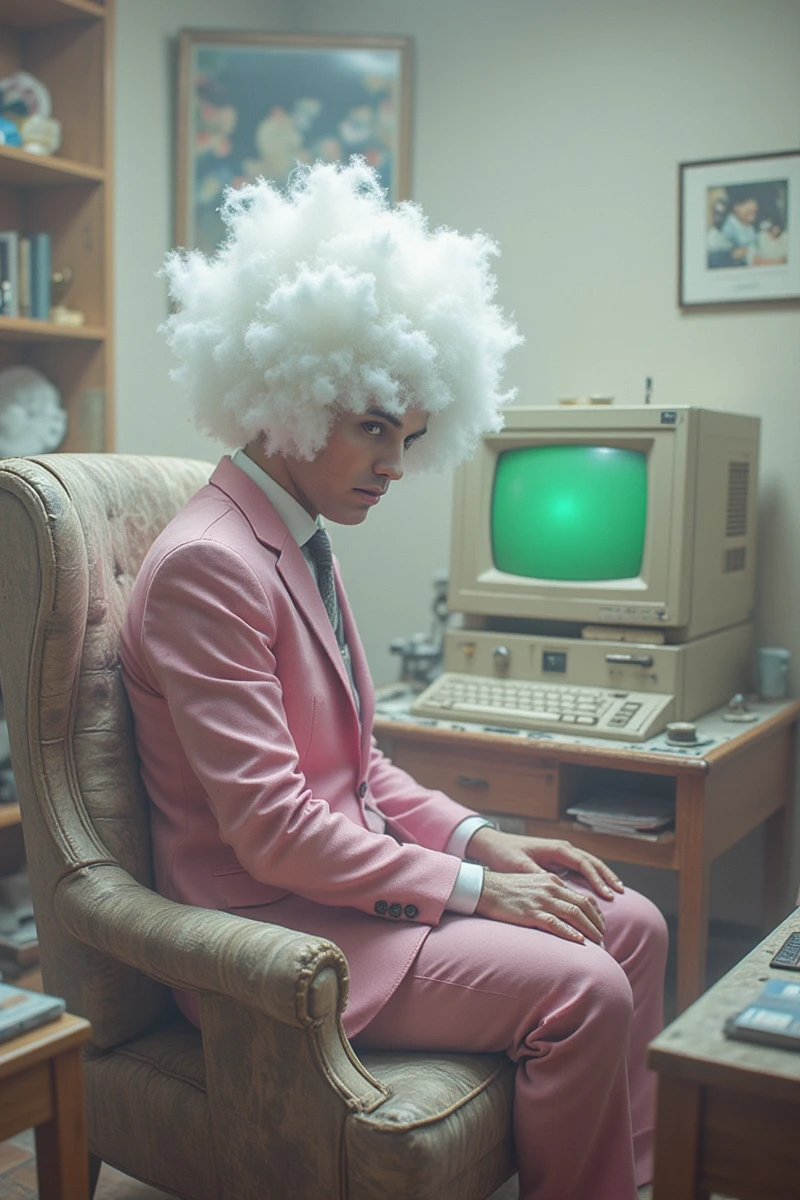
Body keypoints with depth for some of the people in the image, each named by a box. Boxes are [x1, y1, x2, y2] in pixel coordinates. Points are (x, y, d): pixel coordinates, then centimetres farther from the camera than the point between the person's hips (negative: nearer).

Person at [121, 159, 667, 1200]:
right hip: (270, 926, -9)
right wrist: (473, 887, -17)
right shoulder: (205, 565, -20)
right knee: (582, 989, -20)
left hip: (349, 872, 9)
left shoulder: (305, 544, 10)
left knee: (633, 927, 3)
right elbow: (273, 832, -23)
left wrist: (482, 838, 2)